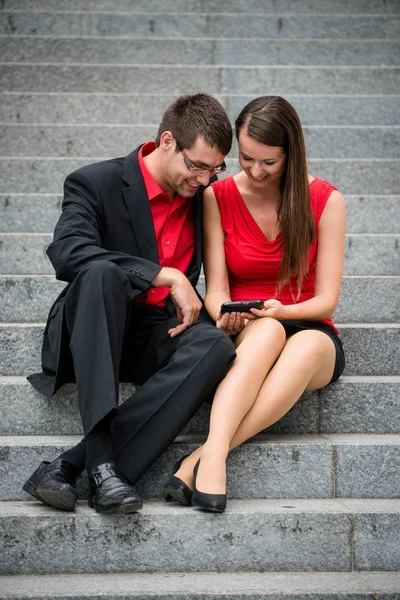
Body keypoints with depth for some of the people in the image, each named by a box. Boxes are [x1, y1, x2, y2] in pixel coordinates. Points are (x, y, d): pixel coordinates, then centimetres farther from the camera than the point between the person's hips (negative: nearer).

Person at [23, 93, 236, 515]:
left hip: (159, 335, 4)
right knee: (101, 272, -36)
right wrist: (167, 277, -28)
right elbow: (67, 251, -26)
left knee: (217, 347, -31)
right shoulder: (95, 183, -8)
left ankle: (70, 465, -36)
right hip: (94, 337, -3)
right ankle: (99, 455, -43)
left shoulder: (203, 193, 9)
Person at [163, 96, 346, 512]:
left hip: (310, 333, 0)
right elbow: (216, 289, -3)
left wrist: (282, 310, -24)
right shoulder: (218, 197, 0)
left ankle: (204, 457, -45)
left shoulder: (324, 200, -2)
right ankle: (215, 455, -54)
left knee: (308, 346, -38)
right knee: (267, 331, -38)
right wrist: (225, 316, -27)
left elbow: (326, 299, -3)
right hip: (244, 337, 0)